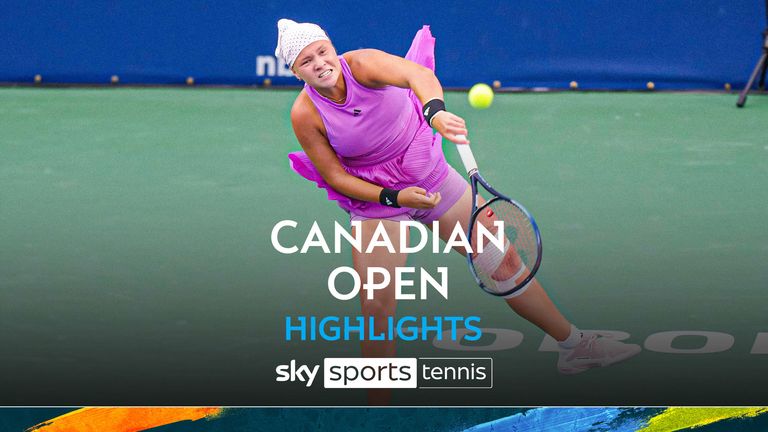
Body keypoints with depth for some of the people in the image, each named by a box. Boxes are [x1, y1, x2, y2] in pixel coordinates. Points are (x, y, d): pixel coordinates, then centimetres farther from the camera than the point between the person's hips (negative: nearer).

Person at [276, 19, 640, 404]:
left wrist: (435, 111, -64)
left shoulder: (361, 64, -22)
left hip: (431, 177, 1)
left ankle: (574, 346, 25)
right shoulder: (305, 115, -19)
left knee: (503, 260, 7)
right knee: (376, 307, -11)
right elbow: (335, 176, -11)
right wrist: (393, 197, -24)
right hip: (375, 199, -1)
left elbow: (418, 74, -43)